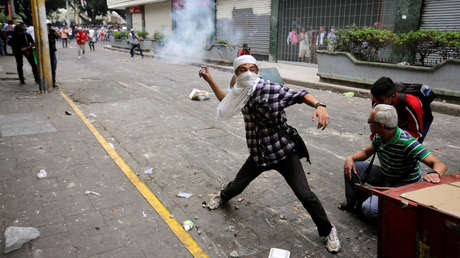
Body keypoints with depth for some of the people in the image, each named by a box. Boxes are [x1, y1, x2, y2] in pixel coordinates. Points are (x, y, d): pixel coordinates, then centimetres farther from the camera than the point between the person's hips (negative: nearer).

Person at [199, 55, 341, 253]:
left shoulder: (272, 89, -16)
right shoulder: (241, 95, 1)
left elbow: (299, 95, -16)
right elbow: (225, 100, 21)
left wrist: (319, 106, -35)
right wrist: (210, 80, 17)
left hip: (284, 151, -4)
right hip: (258, 154, 5)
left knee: (305, 195, -5)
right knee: (237, 185, 18)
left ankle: (327, 231, 19)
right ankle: (223, 197, 56)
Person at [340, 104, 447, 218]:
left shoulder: (407, 143, -31)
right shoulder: (378, 137, -7)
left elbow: (440, 164, -33)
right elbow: (366, 152, 10)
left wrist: (435, 173, -57)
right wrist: (351, 158, -10)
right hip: (385, 176, 7)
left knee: (369, 208, -27)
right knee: (352, 166, -1)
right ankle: (353, 202, 18)